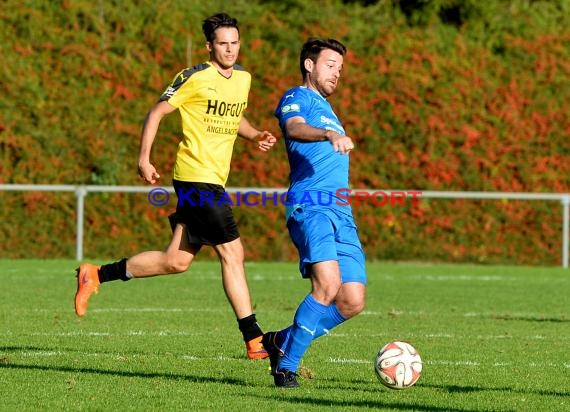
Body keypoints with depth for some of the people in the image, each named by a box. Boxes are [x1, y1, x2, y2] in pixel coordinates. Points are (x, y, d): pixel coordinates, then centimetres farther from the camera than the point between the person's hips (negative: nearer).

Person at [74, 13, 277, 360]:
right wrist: (144, 159, -12)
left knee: (177, 261, 8)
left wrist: (255, 135, 11)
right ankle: (255, 340, -4)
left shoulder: (243, 78, 14)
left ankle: (97, 275, 18)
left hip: (214, 181, 9)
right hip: (197, 177, -9)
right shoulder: (195, 78, -8)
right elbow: (157, 112, -5)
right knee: (233, 253, -9)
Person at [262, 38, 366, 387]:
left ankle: (284, 341, 15)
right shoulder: (297, 98, 5)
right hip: (311, 205, -8)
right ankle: (286, 366, -16)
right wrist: (330, 134, -36)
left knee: (353, 302, -3)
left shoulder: (326, 109, 31)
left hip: (342, 214, 8)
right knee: (328, 285, -25)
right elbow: (294, 128, -19)